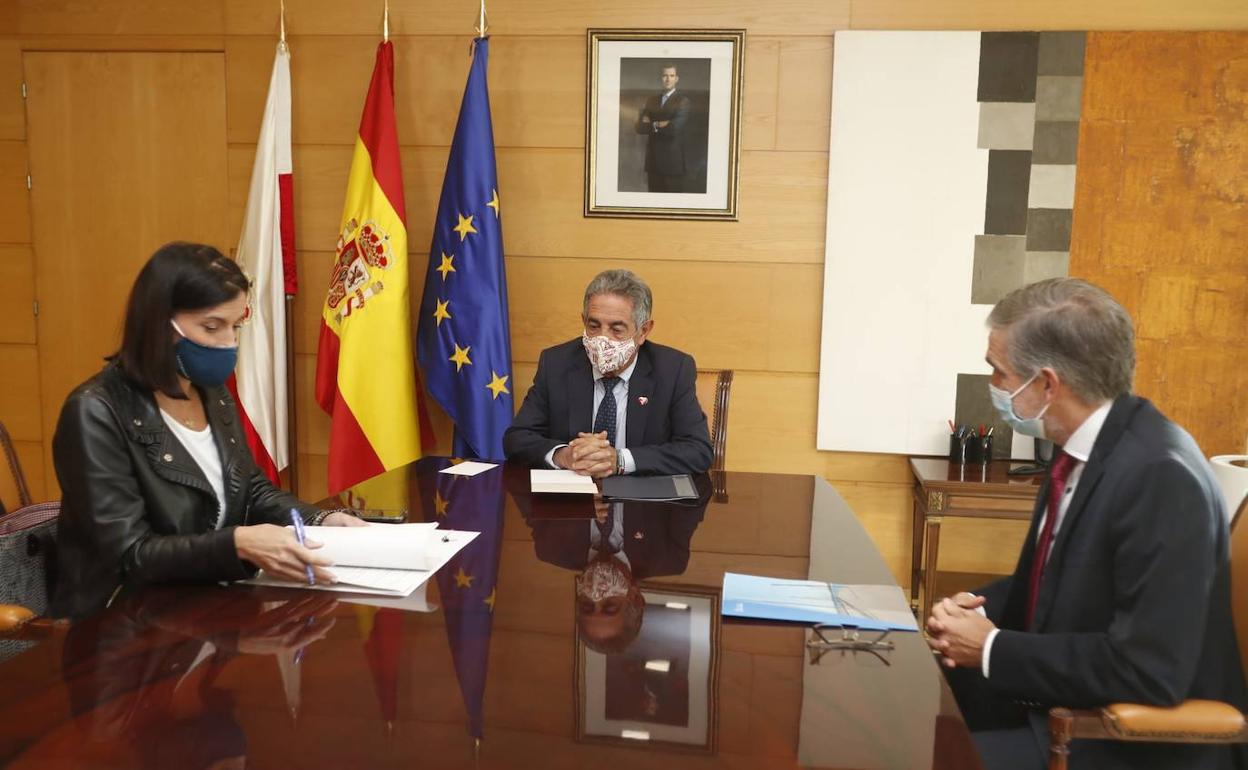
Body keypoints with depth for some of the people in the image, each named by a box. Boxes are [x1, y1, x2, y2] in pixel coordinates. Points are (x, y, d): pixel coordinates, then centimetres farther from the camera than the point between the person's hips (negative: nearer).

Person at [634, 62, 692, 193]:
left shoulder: (683, 101, -4)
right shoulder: (652, 100, 14)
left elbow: (675, 128, -17)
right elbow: (639, 126, 3)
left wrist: (652, 125, -5)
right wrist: (658, 125, -12)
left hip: (673, 162, -5)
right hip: (653, 162, 5)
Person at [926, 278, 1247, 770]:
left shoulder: (1159, 476, -25)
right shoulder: (1085, 448, 1)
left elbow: (1149, 670, -28)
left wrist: (992, 649, -19)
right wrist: (983, 606, -4)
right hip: (1062, 699, 8)